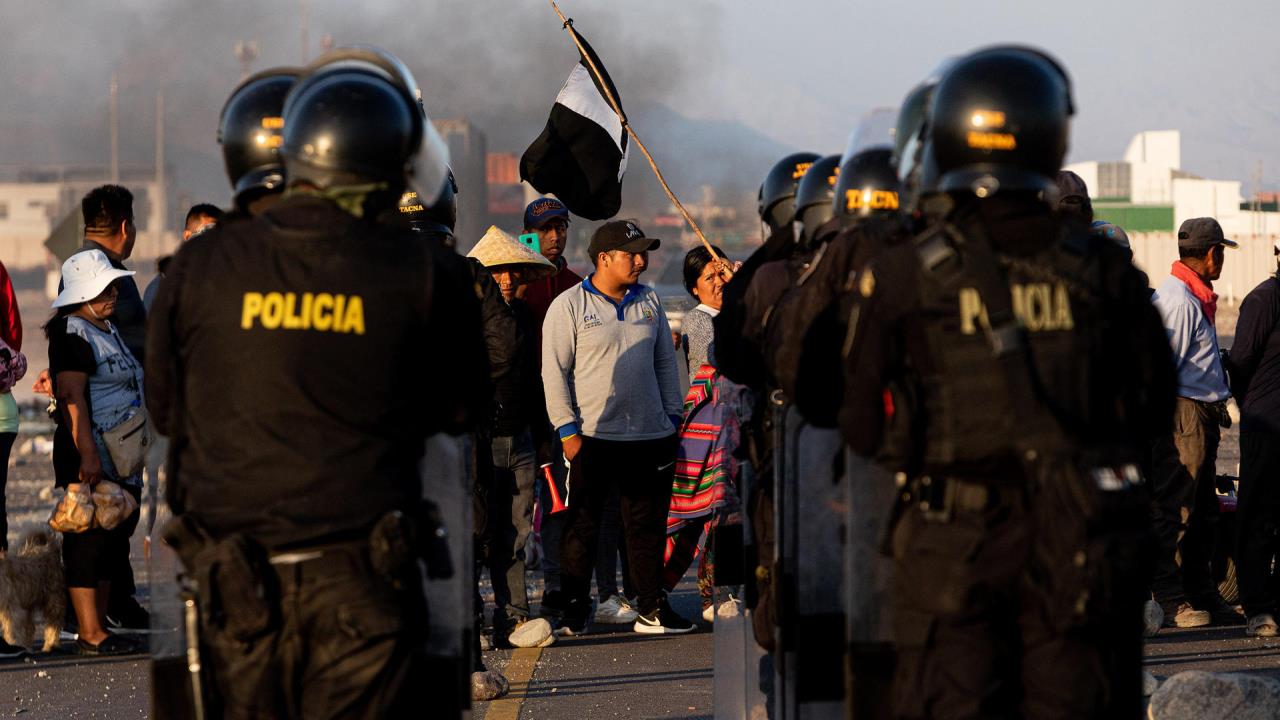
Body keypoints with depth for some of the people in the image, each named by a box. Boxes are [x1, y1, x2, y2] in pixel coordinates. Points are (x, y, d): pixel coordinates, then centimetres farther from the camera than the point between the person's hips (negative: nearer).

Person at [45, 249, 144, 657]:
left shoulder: (108, 329, 19)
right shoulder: (71, 332, -11)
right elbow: (72, 396, -19)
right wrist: (87, 453, -26)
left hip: (122, 459, 10)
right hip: (91, 457, -10)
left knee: (114, 540, 10)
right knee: (89, 539, -8)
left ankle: (99, 626, 16)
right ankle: (90, 634, -9)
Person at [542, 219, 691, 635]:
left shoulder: (648, 301, 12)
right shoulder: (569, 306, -4)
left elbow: (665, 363, 19)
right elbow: (553, 371, -5)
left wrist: (672, 417, 13)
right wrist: (567, 429, -10)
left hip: (649, 436, 5)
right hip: (592, 437, -5)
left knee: (648, 524, 6)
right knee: (582, 527, 0)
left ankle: (652, 608, 12)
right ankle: (575, 612, 7)